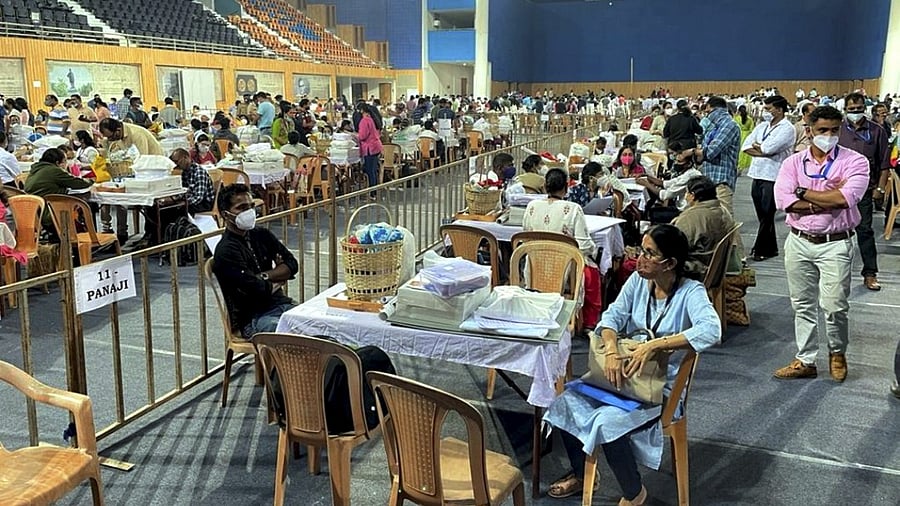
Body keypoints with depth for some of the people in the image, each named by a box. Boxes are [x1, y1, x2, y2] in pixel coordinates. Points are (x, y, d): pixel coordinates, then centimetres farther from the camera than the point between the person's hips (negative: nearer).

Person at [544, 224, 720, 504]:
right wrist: (612, 351, -30)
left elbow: (711, 331, -35)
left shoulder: (691, 292, -18)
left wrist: (654, 345, -40)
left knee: (607, 422, -28)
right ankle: (581, 473, 20)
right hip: (624, 375, 6)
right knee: (566, 402, -7)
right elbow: (613, 315, -9)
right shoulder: (638, 281, -2)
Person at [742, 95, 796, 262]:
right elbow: (745, 146, 5)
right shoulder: (762, 126, 13)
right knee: (763, 216, 13)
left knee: (766, 216, -1)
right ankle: (771, 248, 23)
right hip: (757, 175, 7)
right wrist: (763, 151, -9)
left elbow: (768, 148, -22)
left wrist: (756, 145, -3)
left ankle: (760, 250, 6)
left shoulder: (787, 128, -9)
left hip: (773, 177, -7)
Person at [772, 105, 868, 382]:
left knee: (835, 306, -1)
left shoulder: (854, 161, -4)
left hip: (835, 244, -3)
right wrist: (828, 201, -17)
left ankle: (837, 353, 27)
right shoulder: (793, 162, 3)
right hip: (799, 242, 3)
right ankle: (805, 361, 23)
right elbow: (784, 199, -13)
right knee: (802, 305, 11)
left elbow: (846, 198, -21)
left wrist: (804, 192, -10)